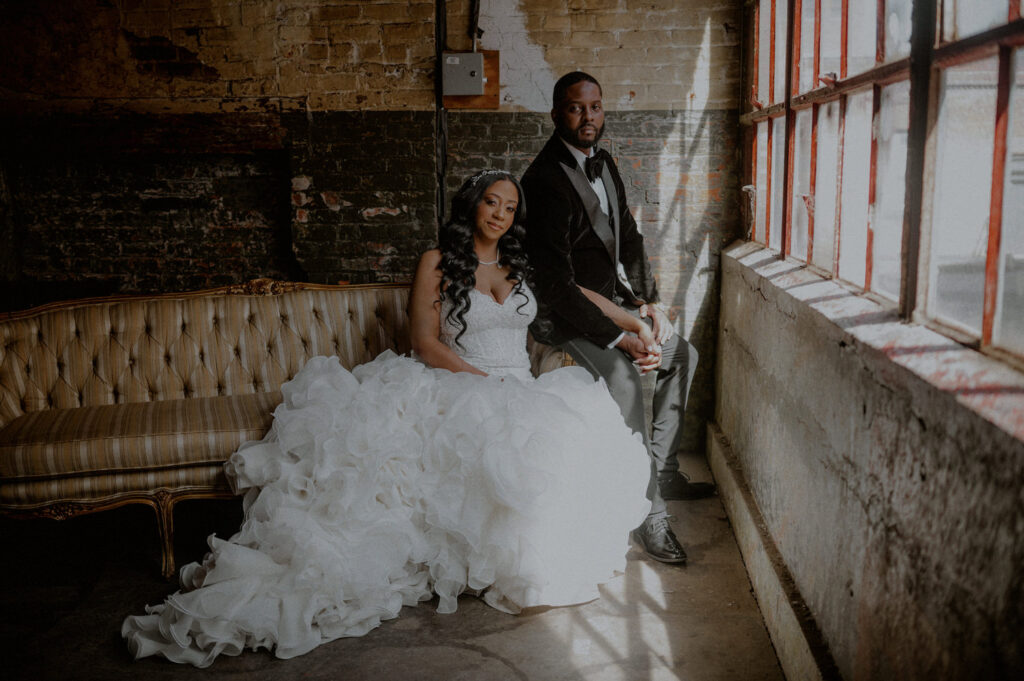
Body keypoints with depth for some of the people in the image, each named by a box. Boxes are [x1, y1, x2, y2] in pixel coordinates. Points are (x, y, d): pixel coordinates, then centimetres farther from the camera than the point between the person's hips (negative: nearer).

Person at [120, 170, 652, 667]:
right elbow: (427, 342, -3)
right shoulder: (438, 263, 7)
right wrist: (485, 382, -12)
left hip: (525, 392, 4)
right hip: (461, 391, -4)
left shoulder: (521, 267, 21)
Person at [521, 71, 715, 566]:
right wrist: (619, 337, -27)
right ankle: (649, 512, -21)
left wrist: (649, 301, 1)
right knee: (623, 375, -30)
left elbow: (629, 239, 16)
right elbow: (555, 283, -25)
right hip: (567, 311, -9)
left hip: (615, 297, 10)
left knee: (681, 352, 11)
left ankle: (662, 469, 18)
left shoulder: (603, 164, 8)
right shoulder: (544, 180, -20)